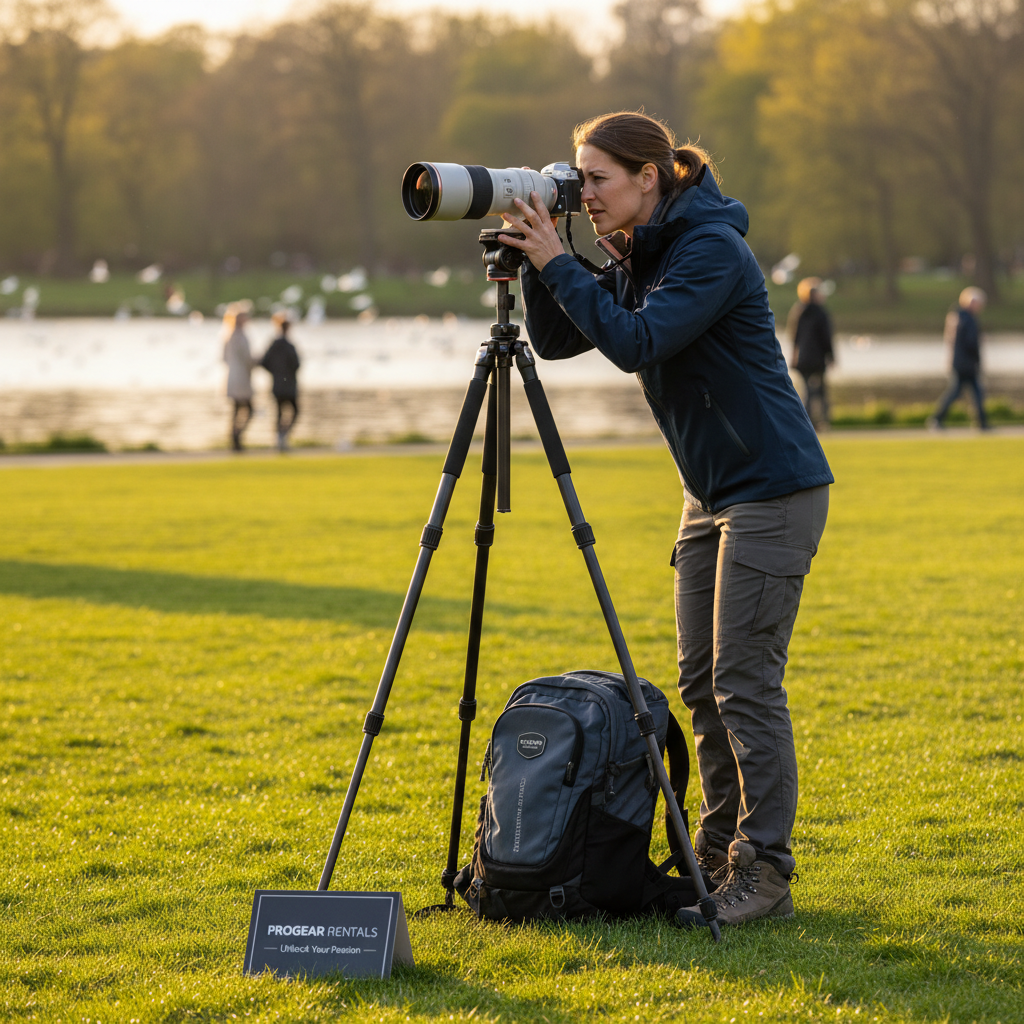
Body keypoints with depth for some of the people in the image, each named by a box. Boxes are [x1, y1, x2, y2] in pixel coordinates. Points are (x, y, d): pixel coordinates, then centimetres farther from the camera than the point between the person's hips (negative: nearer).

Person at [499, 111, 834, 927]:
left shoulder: (712, 249, -18)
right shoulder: (639, 259, 9)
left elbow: (635, 343, -27)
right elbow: (556, 340, 8)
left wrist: (557, 263, -23)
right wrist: (536, 263, -6)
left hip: (773, 488, -9)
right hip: (710, 491, 9)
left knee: (746, 681, -10)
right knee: (702, 680, 11)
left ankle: (765, 871, -6)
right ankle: (720, 849, 20)